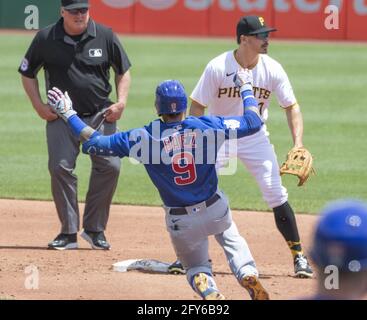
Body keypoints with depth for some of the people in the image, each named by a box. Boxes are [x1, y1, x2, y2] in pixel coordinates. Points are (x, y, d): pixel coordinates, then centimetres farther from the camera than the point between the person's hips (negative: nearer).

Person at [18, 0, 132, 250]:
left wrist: (121, 102, -5)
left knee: (110, 165, -12)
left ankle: (94, 229, 3)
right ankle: (69, 232, 0)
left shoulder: (105, 36, -4)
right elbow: (28, 73, 8)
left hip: (100, 116, 0)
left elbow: (123, 70, 8)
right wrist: (39, 106, -2)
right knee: (60, 167, -11)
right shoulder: (46, 39, -5)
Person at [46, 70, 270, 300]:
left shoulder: (144, 138, -13)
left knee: (196, 266, 22)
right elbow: (253, 122, -2)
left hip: (180, 222, -1)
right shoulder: (208, 127, -12)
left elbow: (95, 142, -7)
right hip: (216, 210, 1)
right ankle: (248, 274, 0)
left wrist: (68, 114, 5)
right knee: (231, 240, 31)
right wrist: (246, 88, 14)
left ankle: (208, 290, -14)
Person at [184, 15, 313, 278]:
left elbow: (292, 106, -5)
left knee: (275, 194, -7)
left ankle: (298, 255, 2)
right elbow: (197, 106, -13)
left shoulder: (272, 69, -11)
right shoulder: (218, 68, -18)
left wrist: (298, 145, -18)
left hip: (255, 137, 1)